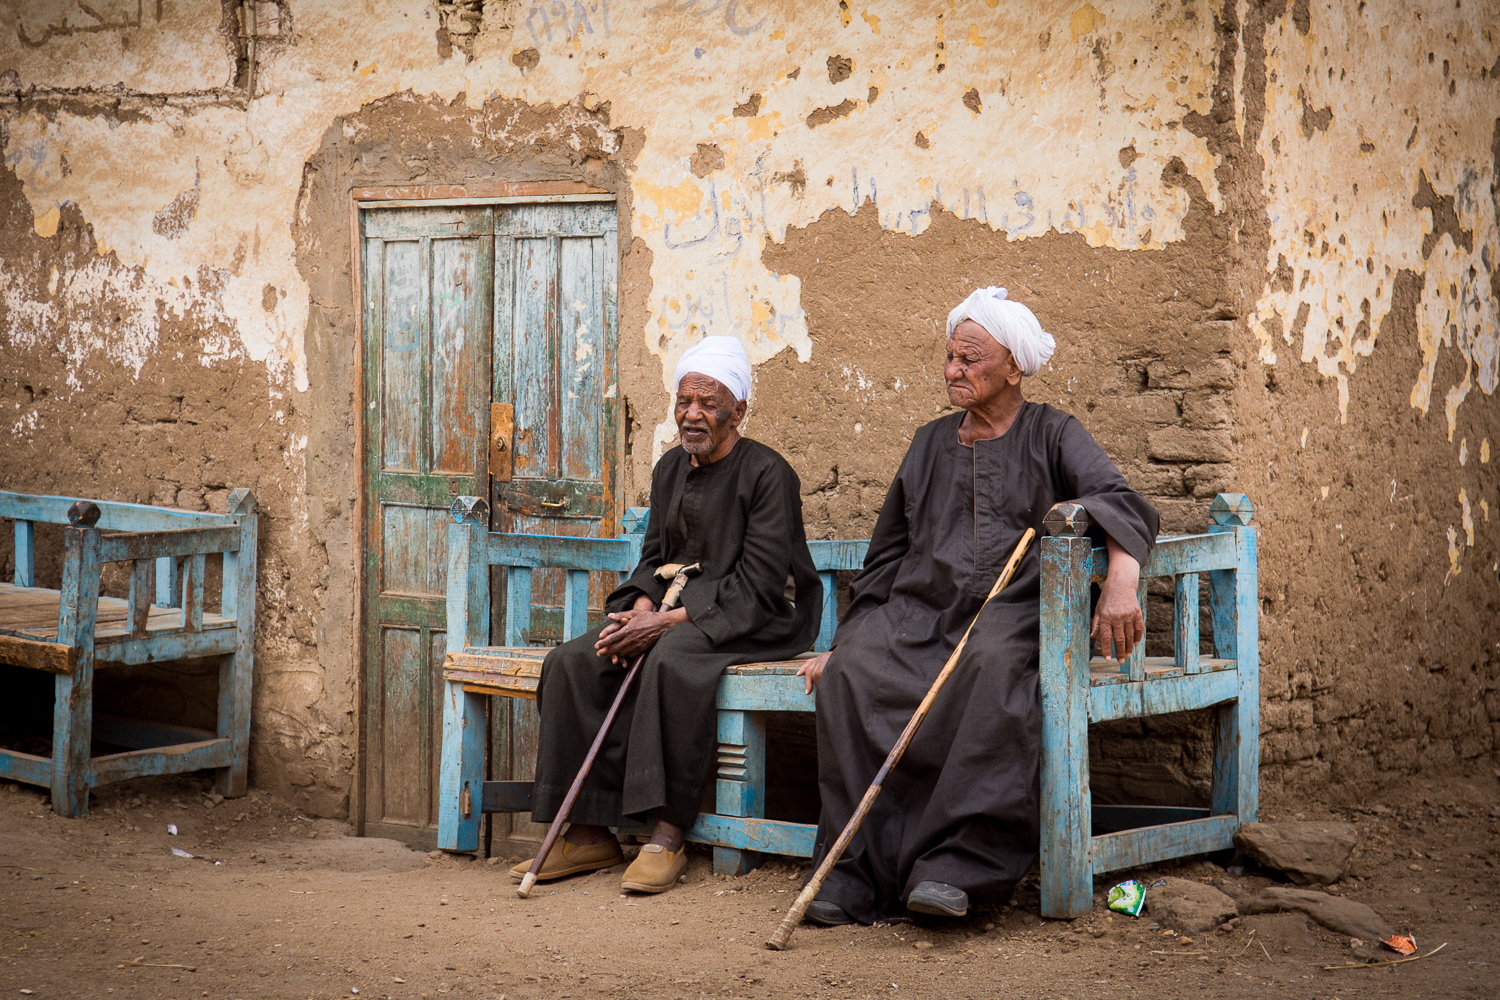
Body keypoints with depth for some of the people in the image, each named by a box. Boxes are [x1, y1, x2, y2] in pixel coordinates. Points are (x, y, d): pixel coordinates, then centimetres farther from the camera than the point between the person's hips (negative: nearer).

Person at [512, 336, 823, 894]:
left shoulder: (766, 473, -11)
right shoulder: (670, 469, 13)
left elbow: (758, 583, -17)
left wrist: (671, 620, -23)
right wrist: (642, 604, -7)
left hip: (757, 620, -8)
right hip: (670, 614, 8)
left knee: (672, 660, -38)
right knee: (573, 662, -14)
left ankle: (667, 836, -33)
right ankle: (588, 833, -14)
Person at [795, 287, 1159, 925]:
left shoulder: (1051, 436, 10)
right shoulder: (931, 443, 24)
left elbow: (1118, 501, -7)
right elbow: (888, 551, 28)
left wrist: (1121, 582, -28)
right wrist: (845, 640, 20)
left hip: (1012, 610, -4)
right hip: (920, 610, 4)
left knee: (994, 664, -41)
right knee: (850, 674, -29)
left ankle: (958, 865, -43)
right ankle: (865, 877, -30)